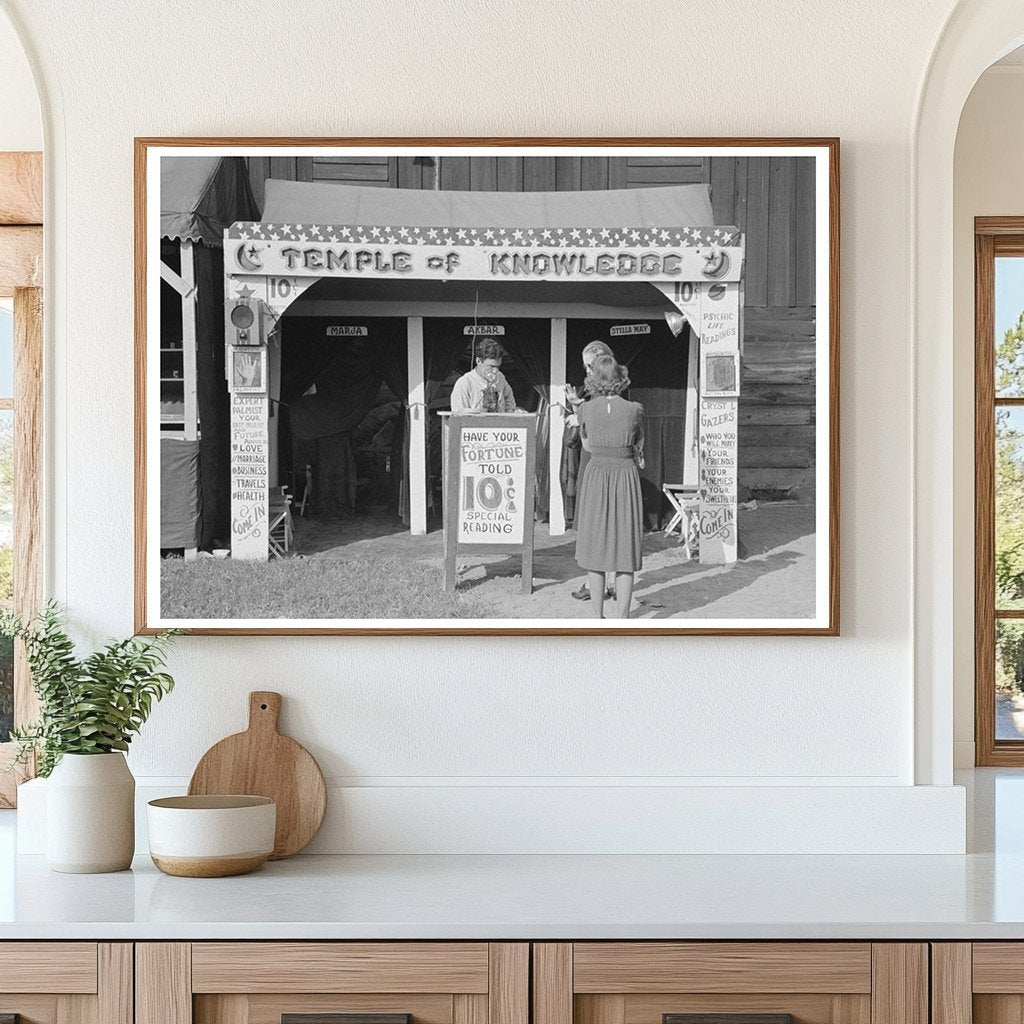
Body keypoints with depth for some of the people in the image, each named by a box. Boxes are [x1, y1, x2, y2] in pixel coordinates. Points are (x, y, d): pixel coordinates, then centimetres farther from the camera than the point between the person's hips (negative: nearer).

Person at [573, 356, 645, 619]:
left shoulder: (586, 409, -3)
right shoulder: (635, 410, -6)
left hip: (595, 476, 1)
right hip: (626, 478, -1)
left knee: (595, 547, 10)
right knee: (625, 550, 3)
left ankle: (598, 617, 13)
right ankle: (622, 620, 1)